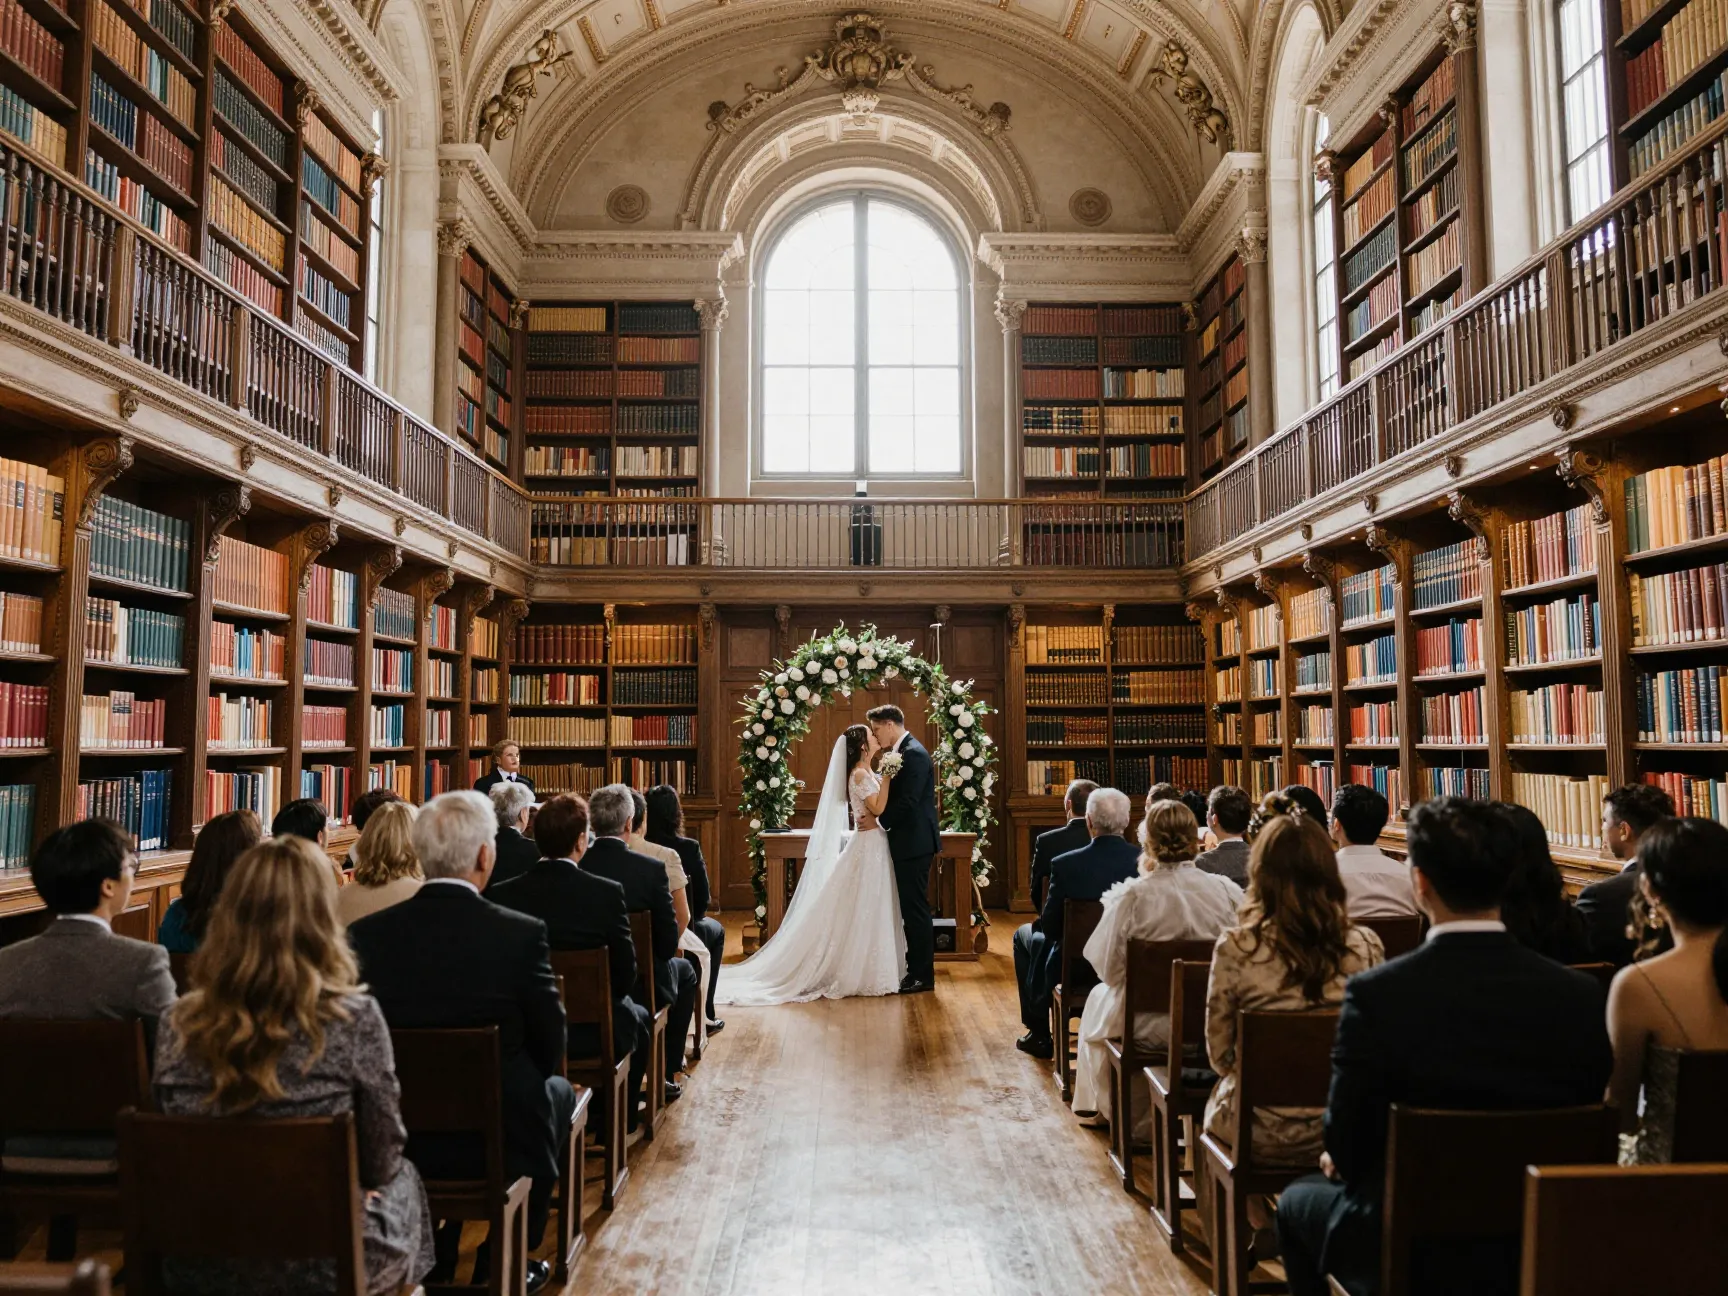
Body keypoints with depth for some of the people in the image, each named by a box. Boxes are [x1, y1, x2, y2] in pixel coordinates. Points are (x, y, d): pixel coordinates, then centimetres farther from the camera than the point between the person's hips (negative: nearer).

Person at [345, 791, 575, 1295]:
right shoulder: (521, 934, -20)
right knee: (559, 1092, 28)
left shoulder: (365, 933, -11)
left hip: (394, 1144, 4)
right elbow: (549, 1049, -8)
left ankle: (434, 1253, 39)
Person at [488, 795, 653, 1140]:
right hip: (592, 1032, -3)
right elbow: (625, 975, -12)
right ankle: (620, 1122, 41)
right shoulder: (607, 893, -20)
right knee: (639, 1018, 31)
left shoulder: (499, 895, -13)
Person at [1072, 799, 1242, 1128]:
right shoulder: (1228, 891, -15)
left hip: (1148, 1025, -3)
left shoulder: (1132, 896, -21)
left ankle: (1105, 1105, 48)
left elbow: (1107, 966, -12)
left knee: (1099, 997, 31)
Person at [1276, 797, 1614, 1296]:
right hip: (1542, 1248, 4)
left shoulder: (1376, 994, -25)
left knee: (1297, 1200, 27)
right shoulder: (1581, 995, -14)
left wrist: (1339, 1159, 8)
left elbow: (1345, 1146, -15)